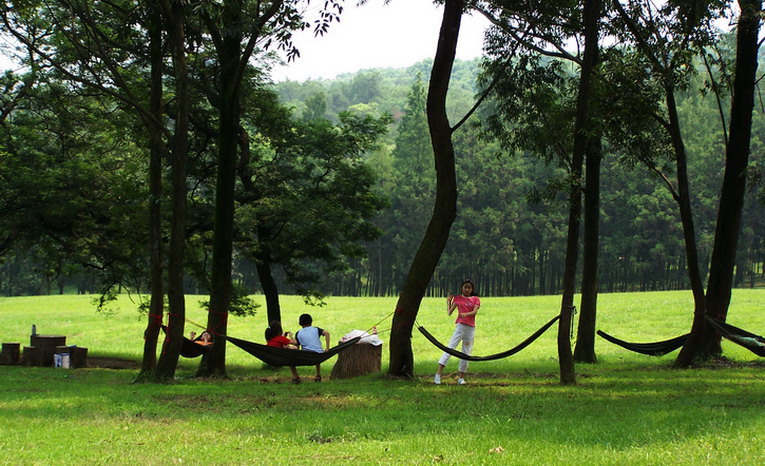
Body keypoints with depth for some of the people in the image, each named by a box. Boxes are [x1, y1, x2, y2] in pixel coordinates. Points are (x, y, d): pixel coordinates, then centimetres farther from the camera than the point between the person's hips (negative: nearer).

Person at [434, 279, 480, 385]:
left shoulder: (476, 299, 10)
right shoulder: (458, 298, 7)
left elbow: (475, 312, -8)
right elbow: (449, 313, 4)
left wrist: (466, 314, -25)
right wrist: (448, 301, 2)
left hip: (471, 328, 2)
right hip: (460, 326, -2)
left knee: (466, 353, 5)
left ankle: (461, 377, 14)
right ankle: (438, 374, -18)